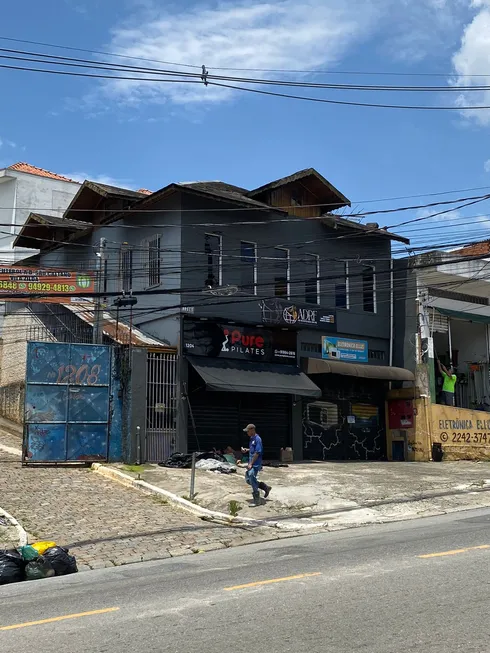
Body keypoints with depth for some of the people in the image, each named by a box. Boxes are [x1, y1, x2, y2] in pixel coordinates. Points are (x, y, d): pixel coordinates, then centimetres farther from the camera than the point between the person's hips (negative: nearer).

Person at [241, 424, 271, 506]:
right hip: (251, 463, 10)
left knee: (252, 481, -8)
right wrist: (246, 450, 8)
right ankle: (265, 488, 24)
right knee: (248, 479, 13)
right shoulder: (252, 438, 13)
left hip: (255, 464, -10)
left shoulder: (257, 439, -17)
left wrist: (251, 464, -20)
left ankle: (257, 501, 2)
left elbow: (257, 452, -21)